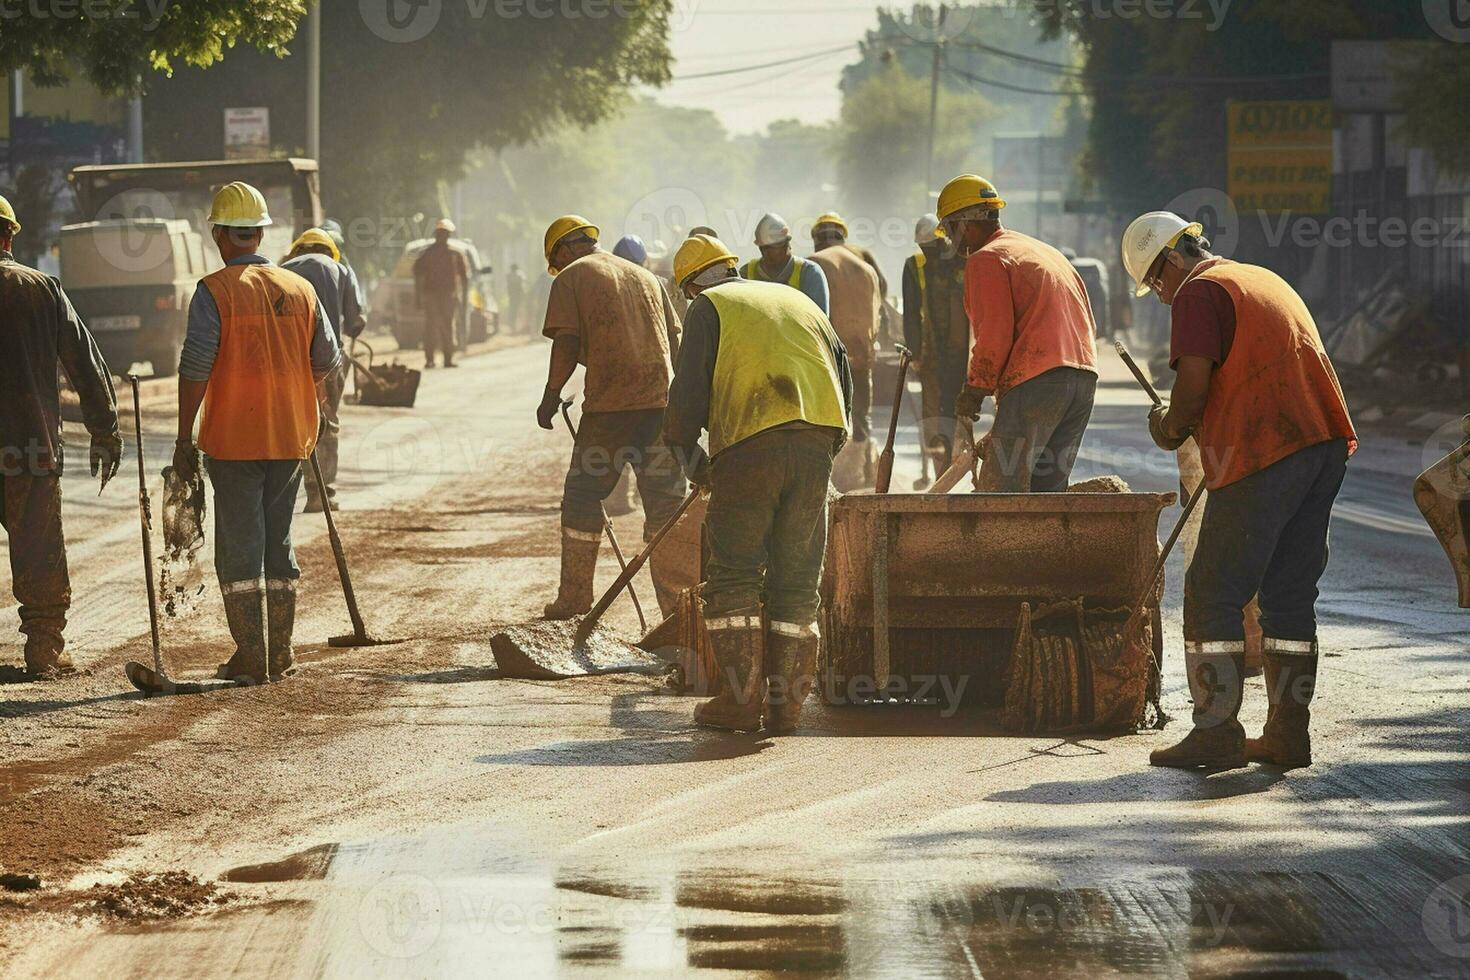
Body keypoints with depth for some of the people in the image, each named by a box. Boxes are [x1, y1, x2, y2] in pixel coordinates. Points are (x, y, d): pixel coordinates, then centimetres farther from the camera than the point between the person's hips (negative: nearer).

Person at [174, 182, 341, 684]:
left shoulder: (215, 291, -9)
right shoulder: (301, 289, 5)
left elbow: (195, 366, -13)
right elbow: (326, 361, 11)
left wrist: (184, 439, -8)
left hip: (233, 439, -4)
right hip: (291, 437, 4)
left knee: (239, 548, 0)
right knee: (278, 544, 14)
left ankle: (252, 657, -3)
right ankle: (279, 653, 17)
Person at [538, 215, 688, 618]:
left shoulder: (571, 278, 4)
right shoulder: (646, 277, 20)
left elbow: (567, 343, -7)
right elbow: (674, 341, 19)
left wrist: (552, 395, 3)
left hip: (609, 403, -4)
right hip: (662, 400, 4)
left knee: (582, 498, 9)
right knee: (665, 502, 6)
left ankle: (574, 600, 11)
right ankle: (676, 604, 0)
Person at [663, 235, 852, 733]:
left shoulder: (709, 307, 9)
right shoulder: (799, 301, 27)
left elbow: (690, 389, 0)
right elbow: (843, 377, 22)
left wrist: (691, 458, 13)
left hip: (749, 445, -5)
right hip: (816, 444, 5)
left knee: (734, 577, 2)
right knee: (798, 577, 9)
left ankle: (742, 697, -4)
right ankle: (786, 705, 8)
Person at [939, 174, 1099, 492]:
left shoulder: (985, 259, -1)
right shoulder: (1047, 252, 27)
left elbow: (996, 334, -11)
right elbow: (1089, 324, 25)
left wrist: (975, 391, -1)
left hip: (1035, 382, -9)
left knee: (1000, 486, -9)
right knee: (1048, 490, 11)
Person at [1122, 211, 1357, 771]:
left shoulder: (1199, 291, -2)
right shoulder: (1266, 281, 25)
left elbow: (1195, 381, -12)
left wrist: (1170, 429, 6)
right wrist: (1191, 426, 23)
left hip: (1263, 453, -9)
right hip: (1325, 442, 9)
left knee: (1214, 594, -3)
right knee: (1289, 593, 12)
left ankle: (1216, 730, -7)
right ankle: (1289, 733, 11)